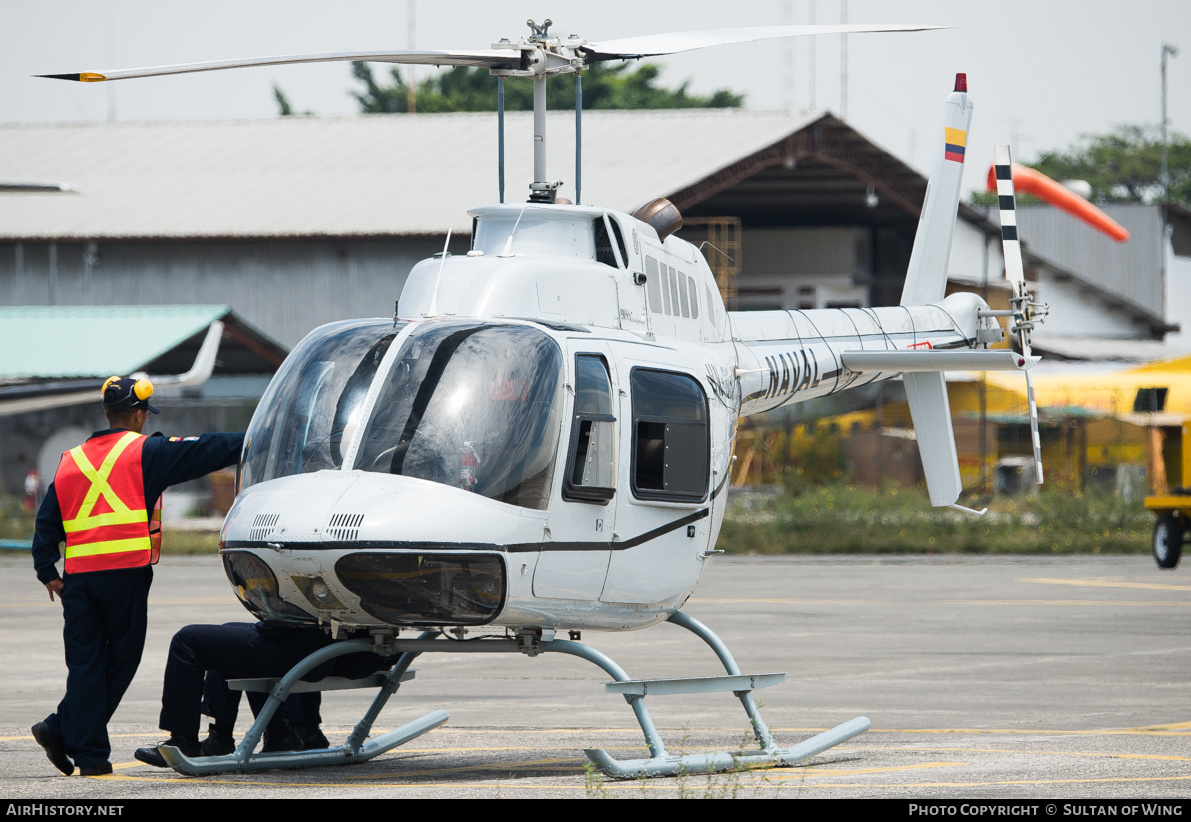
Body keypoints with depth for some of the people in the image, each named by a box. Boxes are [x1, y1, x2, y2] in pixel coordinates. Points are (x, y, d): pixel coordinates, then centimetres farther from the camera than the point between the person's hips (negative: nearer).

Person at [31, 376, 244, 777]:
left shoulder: (71, 461, 16)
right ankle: (63, 729, -2)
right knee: (120, 661, 5)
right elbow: (203, 451, -1)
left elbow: (47, 522, 14)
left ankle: (88, 754, -2)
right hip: (125, 571, -5)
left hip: (78, 576, 5)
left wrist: (47, 571, 15)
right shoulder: (144, 452, 1)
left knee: (86, 663, 6)